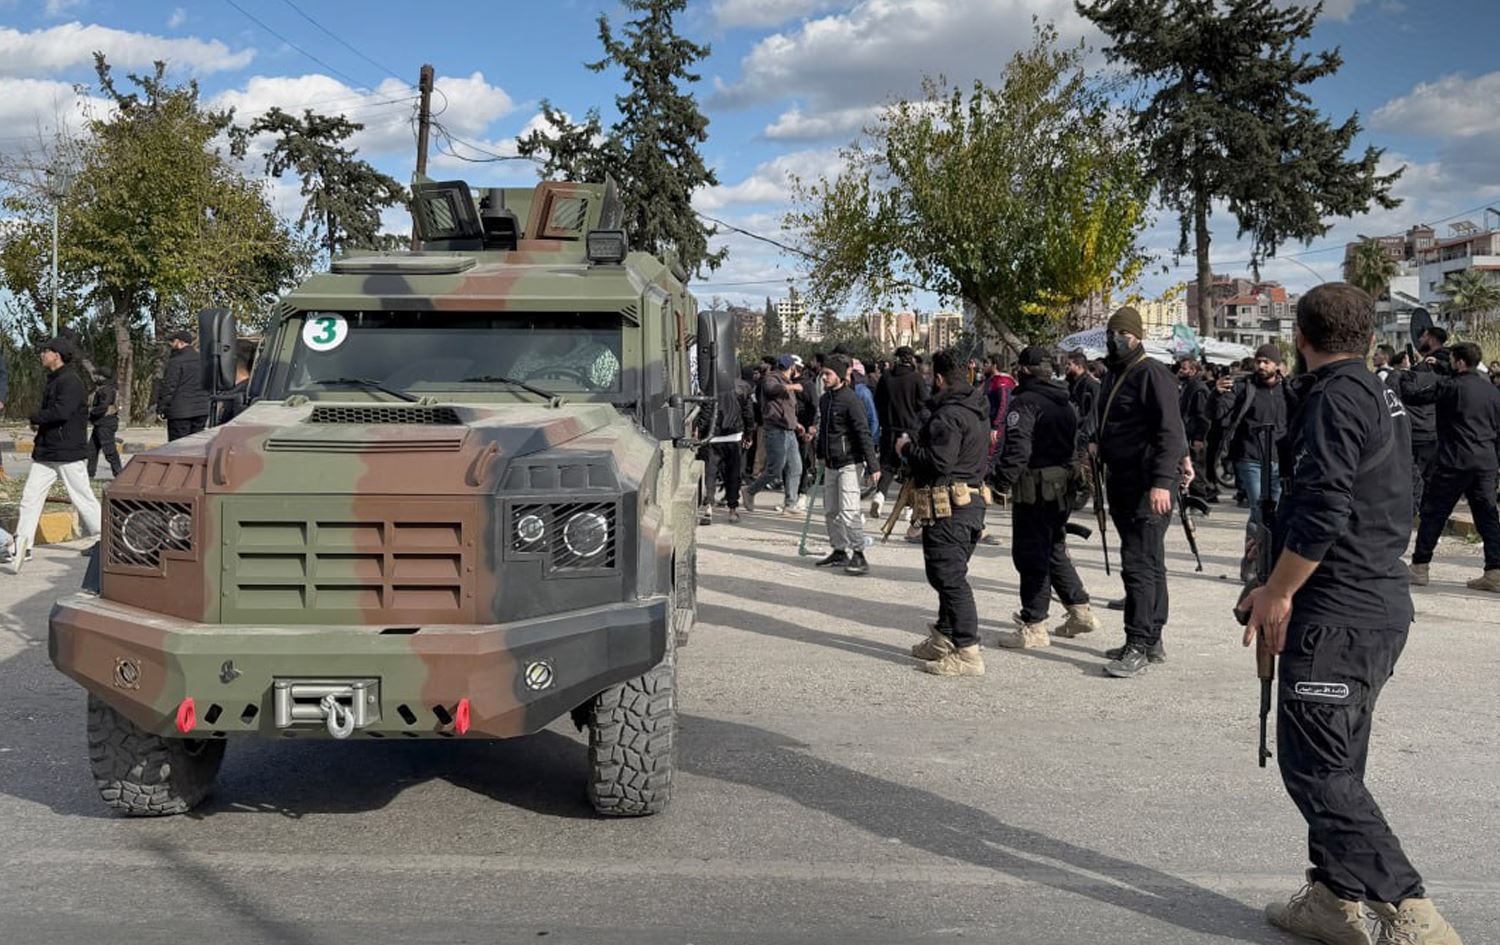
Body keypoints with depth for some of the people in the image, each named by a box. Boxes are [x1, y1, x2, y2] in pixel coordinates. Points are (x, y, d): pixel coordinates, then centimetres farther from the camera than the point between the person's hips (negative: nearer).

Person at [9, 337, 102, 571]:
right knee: (30, 496, 3)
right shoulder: (52, 380, 15)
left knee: (83, 498, 1)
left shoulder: (71, 381, -15)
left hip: (69, 452, -9)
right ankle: (22, 544, 4)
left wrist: (36, 418, -11)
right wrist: (39, 421, 3)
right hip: (46, 451, 9)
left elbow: (61, 412, -28)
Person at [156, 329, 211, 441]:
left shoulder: (176, 362, -11)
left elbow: (169, 387, -13)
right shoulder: (201, 361, 12)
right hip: (201, 411, 7)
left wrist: (160, 409, -8)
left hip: (180, 412, -7)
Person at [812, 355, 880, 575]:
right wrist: (820, 453, 23)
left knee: (849, 511, -13)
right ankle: (840, 551, 22)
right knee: (830, 511, 12)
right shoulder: (825, 399, 11)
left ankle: (858, 555, -8)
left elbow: (864, 434, -17)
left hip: (849, 464, -8)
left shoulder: (851, 399, -14)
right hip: (830, 465, 8)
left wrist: (873, 465, -19)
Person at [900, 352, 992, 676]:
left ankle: (967, 652, -7)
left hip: (947, 507, -10)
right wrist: (917, 446, 20)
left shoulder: (948, 415, -17)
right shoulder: (977, 410, 16)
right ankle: (944, 637, 29)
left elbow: (939, 461, -23)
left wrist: (907, 448, -7)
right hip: (972, 501, 10)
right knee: (948, 574, 19)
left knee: (950, 577, -8)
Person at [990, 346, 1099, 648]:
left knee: (1031, 555, -2)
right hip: (1063, 489, 9)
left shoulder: (1025, 402, -13)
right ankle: (1080, 611, 23)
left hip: (1035, 490, -9)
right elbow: (1075, 445, 19)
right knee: (1055, 551, 21)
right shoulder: (1065, 403, 15)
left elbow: (1017, 448, -24)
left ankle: (1034, 626, 2)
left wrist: (1001, 482, -21)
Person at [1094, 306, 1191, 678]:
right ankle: (1151, 640, 22)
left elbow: (1170, 430, -19)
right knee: (1149, 564, 15)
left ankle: (1138, 646, -8)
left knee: (1139, 564, -11)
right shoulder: (1114, 375, 17)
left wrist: (1161, 482, -25)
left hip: (1148, 485, -10)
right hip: (1122, 481, 10)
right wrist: (1097, 443, 10)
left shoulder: (1152, 374, -12)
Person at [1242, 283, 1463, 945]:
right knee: (1334, 764, 17)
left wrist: (1277, 591, -12)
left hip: (1337, 616, -10)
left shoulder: (1336, 397, -14)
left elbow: (1325, 513, -23)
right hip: (1380, 607, 10)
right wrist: (1286, 575, 18)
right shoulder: (1381, 396, 16)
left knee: (1316, 769, -6)